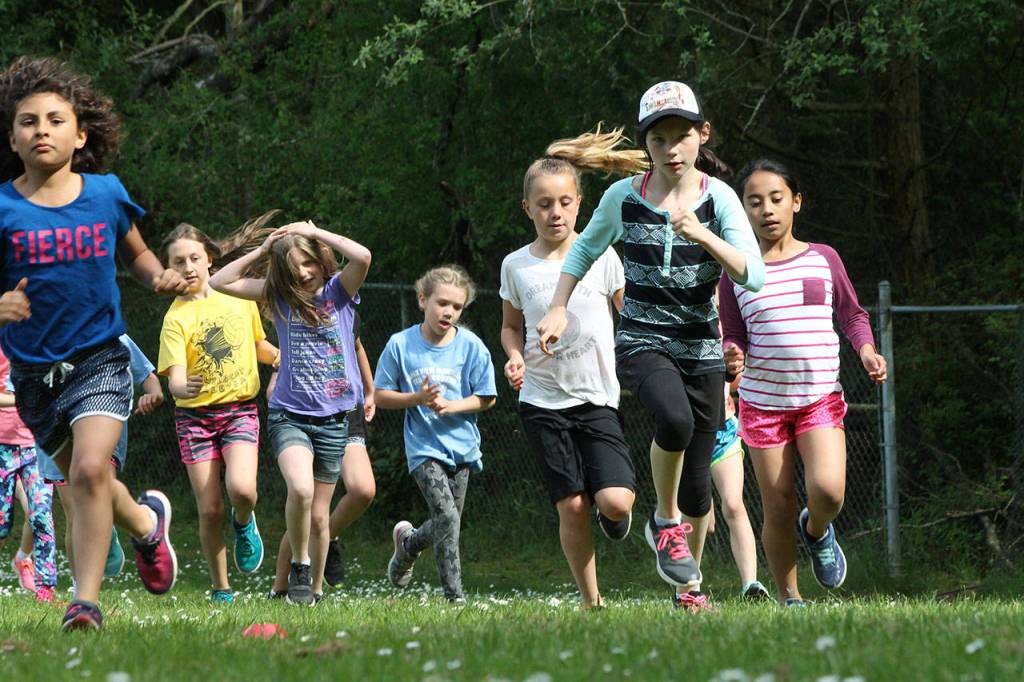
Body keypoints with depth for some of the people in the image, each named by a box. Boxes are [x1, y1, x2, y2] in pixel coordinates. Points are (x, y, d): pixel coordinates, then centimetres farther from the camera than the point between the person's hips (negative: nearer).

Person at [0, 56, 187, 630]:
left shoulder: (107, 194, -4)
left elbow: (137, 254, 16)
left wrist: (161, 276, -5)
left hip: (99, 360, -2)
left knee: (89, 469, -23)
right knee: (86, 480, 17)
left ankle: (87, 600, -16)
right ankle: (147, 522, 49)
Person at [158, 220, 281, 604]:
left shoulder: (240, 297, 4)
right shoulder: (176, 318, -6)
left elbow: (258, 345, 23)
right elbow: (174, 377, -18)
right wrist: (182, 387, -41)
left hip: (240, 410, 1)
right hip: (195, 415, -1)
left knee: (242, 489, -25)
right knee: (210, 510, -4)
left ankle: (244, 523, 10)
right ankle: (220, 589, 13)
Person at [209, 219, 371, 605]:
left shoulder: (339, 291, 1)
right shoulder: (280, 296, 6)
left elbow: (362, 256, -20)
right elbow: (220, 283, 2)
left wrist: (313, 232, -11)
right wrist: (262, 251, -1)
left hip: (332, 421, 0)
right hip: (289, 415, 0)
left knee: (319, 513, 7)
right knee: (300, 490, -27)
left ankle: (315, 587, 24)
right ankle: (299, 567, -7)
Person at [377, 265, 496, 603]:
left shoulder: (471, 346, -2)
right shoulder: (401, 345, -5)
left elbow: (486, 398, 2)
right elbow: (380, 396, 0)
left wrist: (451, 405, -15)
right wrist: (417, 399, -16)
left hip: (461, 445, 3)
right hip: (424, 446, -3)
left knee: (446, 523, 10)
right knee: (447, 517, -18)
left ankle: (407, 544, 42)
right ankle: (454, 593, -13)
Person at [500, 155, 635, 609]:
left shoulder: (602, 257, -1)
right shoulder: (517, 265, 3)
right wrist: (515, 358, -4)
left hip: (598, 399, -1)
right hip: (543, 402, 1)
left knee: (614, 501, -16)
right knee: (571, 507, -4)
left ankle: (614, 514, 21)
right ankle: (590, 599, 10)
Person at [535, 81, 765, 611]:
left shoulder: (717, 197, -6)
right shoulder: (624, 197, -3)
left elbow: (753, 276, -17)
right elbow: (585, 251, 15)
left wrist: (702, 235, -30)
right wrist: (558, 309, 4)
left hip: (701, 349, 1)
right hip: (643, 342, -1)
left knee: (697, 483, 2)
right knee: (675, 419, -34)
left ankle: (690, 584, 26)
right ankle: (665, 522, -9)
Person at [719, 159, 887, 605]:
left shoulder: (823, 259, 5)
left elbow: (852, 314, 13)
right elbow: (733, 336, 5)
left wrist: (866, 350, -6)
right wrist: (733, 356, -17)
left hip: (821, 397, 0)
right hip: (763, 402, 0)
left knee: (828, 489, -22)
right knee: (779, 510, -1)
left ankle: (817, 532, 13)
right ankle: (788, 598, 16)